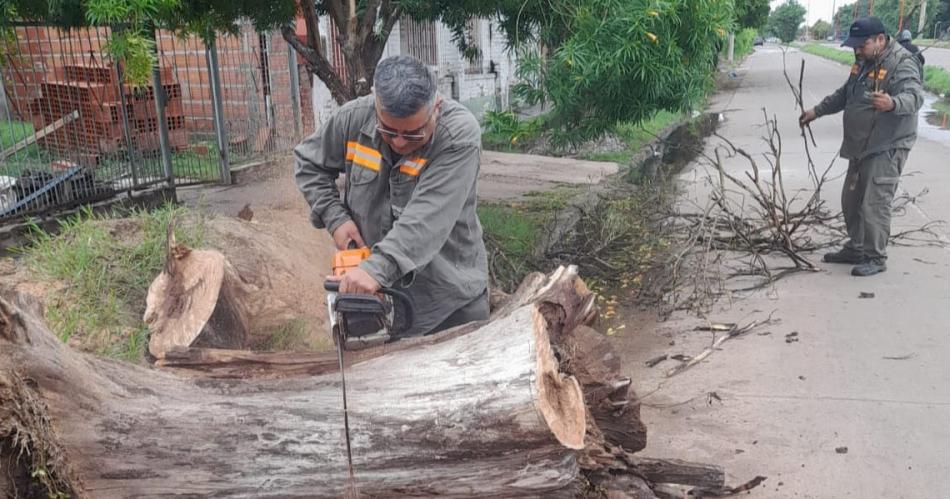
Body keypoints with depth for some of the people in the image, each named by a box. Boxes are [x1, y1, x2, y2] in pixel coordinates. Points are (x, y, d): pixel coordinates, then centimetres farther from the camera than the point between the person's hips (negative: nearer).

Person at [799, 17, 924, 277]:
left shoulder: (902, 64, -17)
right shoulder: (865, 62, 12)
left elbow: (914, 96, -33)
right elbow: (844, 94, 26)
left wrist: (892, 103, -54)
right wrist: (817, 110, 26)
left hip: (887, 148, -9)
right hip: (861, 147, 10)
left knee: (874, 204, -8)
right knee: (851, 200, 16)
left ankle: (876, 258, 5)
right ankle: (855, 249, 30)